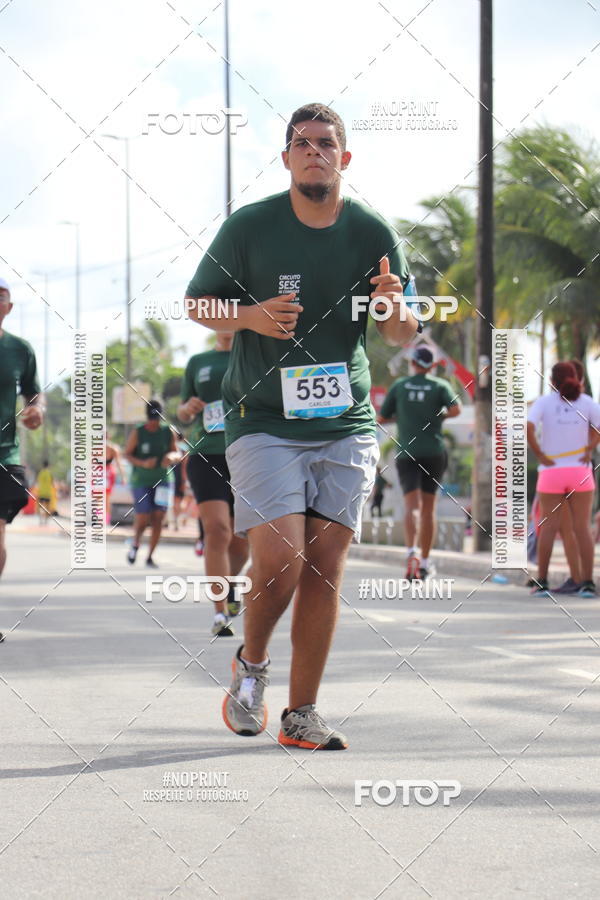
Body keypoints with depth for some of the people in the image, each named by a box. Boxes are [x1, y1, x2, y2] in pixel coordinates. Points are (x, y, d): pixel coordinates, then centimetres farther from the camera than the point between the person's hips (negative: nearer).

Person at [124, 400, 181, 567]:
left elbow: (177, 453, 12)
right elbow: (127, 454, -2)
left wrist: (172, 457, -13)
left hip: (161, 482, 2)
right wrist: (143, 463, -19)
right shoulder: (137, 433, -3)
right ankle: (135, 544, 19)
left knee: (158, 519, -6)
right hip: (141, 482, -2)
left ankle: (150, 556, 5)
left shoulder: (168, 433, 4)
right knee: (143, 519, -11)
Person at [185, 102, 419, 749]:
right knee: (278, 562, -14)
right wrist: (251, 316, -13)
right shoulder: (249, 226, -3)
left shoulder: (373, 233, 3)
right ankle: (250, 664, 16)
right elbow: (200, 305, 7)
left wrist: (393, 306, -13)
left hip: (347, 426, 3)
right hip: (263, 422, -2)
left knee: (324, 568, 0)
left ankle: (302, 715, 11)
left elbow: (403, 337, 11)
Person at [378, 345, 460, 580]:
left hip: (407, 452, -1)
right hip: (434, 452, 1)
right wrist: (439, 417, 7)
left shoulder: (399, 386, 7)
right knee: (428, 507, 10)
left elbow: (381, 418, 9)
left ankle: (412, 550, -36)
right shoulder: (440, 386, 4)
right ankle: (425, 561, 12)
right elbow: (455, 409, -12)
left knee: (412, 505, -11)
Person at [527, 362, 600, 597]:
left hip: (551, 471, -1)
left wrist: (539, 455, -11)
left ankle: (541, 582, 7)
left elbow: (527, 427, -19)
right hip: (580, 471, 1)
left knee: (548, 527, 6)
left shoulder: (544, 402, -3)